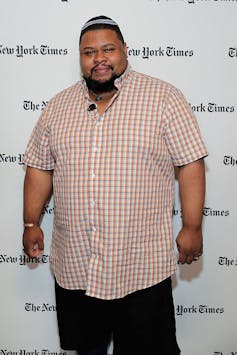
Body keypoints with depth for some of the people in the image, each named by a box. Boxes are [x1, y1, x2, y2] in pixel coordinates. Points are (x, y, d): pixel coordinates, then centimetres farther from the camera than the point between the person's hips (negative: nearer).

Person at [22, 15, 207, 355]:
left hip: (142, 267, -3)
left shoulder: (163, 97, -5)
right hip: (74, 265, 4)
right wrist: (31, 223, 8)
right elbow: (40, 167, 12)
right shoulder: (58, 106, 7)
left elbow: (191, 164, -7)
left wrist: (192, 227, -10)